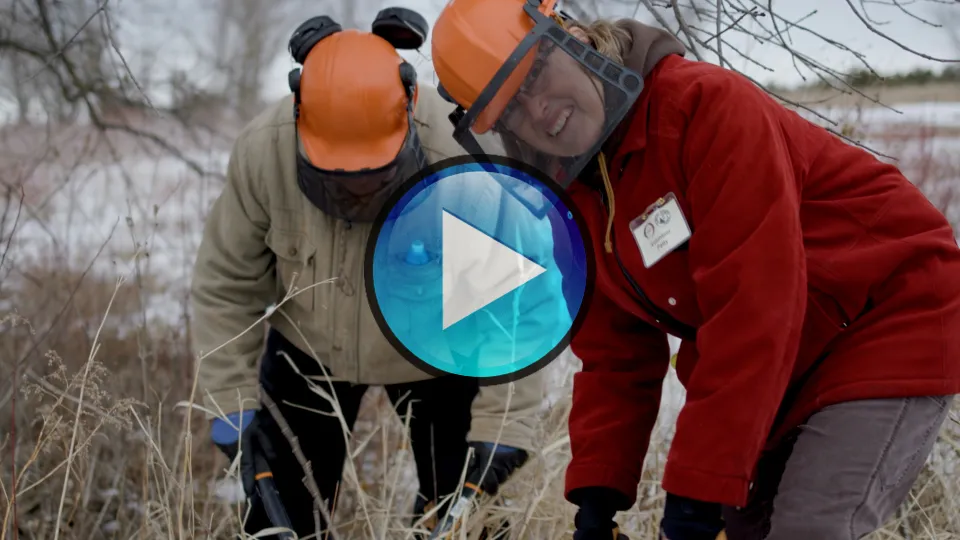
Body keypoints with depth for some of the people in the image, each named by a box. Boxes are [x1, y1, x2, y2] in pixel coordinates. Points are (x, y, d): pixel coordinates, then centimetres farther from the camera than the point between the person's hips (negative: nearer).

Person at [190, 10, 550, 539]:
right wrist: (232, 409, -15)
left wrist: (500, 432, -27)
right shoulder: (262, 150, -28)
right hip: (307, 348, 2)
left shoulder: (461, 160, -36)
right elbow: (226, 286, -14)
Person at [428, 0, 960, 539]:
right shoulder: (574, 198, 0)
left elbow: (754, 308, -29)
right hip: (786, 369, 8)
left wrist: (696, 493, -28)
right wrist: (597, 495, -5)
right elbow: (615, 356, 6)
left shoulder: (706, 104, -25)